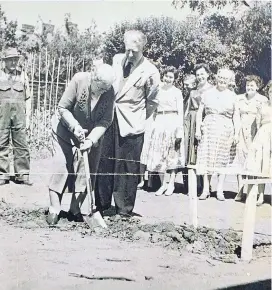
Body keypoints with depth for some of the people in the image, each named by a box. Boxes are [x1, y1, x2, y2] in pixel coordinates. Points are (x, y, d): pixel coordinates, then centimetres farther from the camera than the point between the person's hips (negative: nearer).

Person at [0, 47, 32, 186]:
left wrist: (27, 116, 7)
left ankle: (23, 174, 5)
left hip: (19, 114, 1)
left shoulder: (23, 75, 13)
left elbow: (27, 98, 14)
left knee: (22, 145, -2)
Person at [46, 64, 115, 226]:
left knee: (86, 171, -1)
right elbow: (63, 108, -19)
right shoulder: (79, 80, -25)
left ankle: (76, 209, 10)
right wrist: (75, 127, -30)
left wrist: (91, 140, -28)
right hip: (66, 131, -2)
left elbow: (106, 120, -17)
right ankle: (54, 210, 0)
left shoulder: (110, 92, -19)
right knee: (61, 166, -8)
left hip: (92, 135, 3)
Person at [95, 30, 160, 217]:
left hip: (131, 124, -4)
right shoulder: (117, 60, 6)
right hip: (109, 118, 5)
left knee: (127, 168, 2)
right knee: (104, 163, 9)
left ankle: (125, 209, 15)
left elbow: (152, 102, 2)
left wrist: (139, 120, 4)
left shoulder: (150, 72, -8)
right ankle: (102, 204, 23)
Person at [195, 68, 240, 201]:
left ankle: (220, 190, 7)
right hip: (208, 128, 1)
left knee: (222, 159, 2)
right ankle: (206, 189, 4)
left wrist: (236, 133, -3)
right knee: (206, 157, -2)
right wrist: (198, 128, 0)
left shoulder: (232, 96, 7)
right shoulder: (207, 93, 9)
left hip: (225, 129, -1)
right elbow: (200, 112, 9)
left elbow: (236, 116, 5)